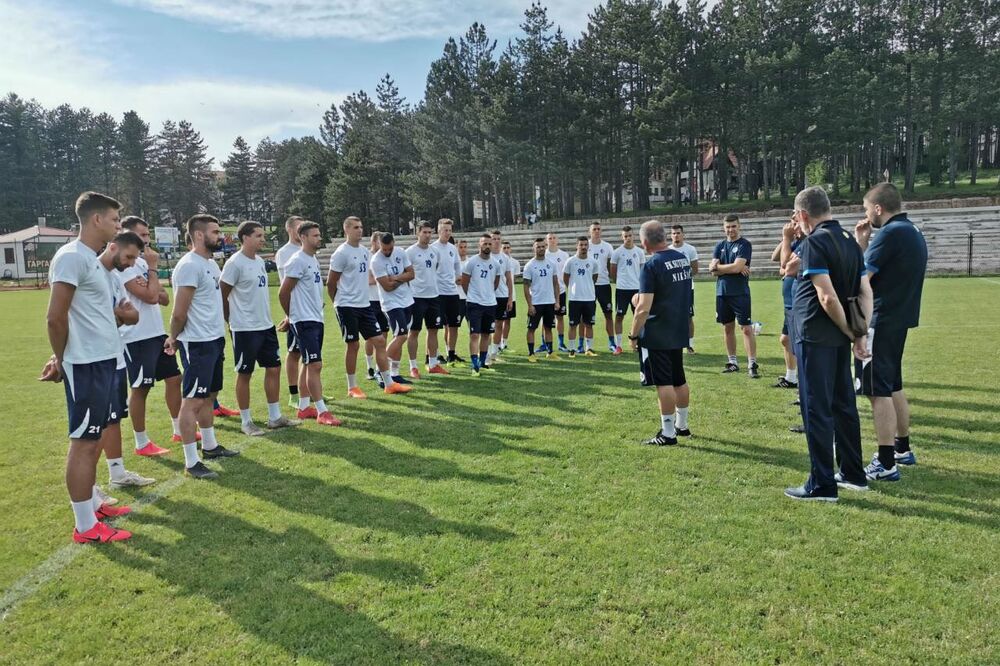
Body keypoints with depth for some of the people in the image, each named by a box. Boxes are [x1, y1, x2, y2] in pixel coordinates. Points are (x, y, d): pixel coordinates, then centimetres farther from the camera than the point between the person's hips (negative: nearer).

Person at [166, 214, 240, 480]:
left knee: (209, 396, 19)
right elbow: (179, 313, -16)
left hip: (215, 340, 9)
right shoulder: (189, 266, -17)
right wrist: (174, 338, -1)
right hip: (197, 344, -9)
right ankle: (191, 463, 2)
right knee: (192, 401, -4)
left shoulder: (211, 263, 13)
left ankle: (210, 446, 32)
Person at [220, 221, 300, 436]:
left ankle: (275, 417, 21)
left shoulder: (260, 261, 11)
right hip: (245, 329, -8)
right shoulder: (235, 263, -14)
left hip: (266, 326, 8)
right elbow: (221, 295, -12)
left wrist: (265, 317, 15)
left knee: (274, 368, 10)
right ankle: (246, 421, 15)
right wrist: (232, 320, -3)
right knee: (244, 374, 3)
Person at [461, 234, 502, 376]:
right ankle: (475, 365, -8)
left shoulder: (496, 264, 4)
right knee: (474, 334, -9)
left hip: (490, 303, 5)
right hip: (474, 304, -5)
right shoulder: (471, 262, -8)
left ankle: (482, 363, 24)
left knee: (486, 334, 12)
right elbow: (464, 283, 0)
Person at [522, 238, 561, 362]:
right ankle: (531, 354, 8)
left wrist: (557, 300, 4)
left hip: (550, 302, 4)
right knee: (532, 328, 1)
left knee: (548, 327, 12)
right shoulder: (529, 266, -6)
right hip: (535, 303, -4)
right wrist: (529, 305, -13)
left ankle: (550, 352, 19)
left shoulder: (551, 264, 7)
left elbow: (555, 283, 11)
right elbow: (526, 287, -7)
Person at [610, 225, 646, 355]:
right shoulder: (617, 252, -3)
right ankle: (618, 345, 6)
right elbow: (613, 271, 5)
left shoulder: (640, 252, 4)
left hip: (637, 288, 2)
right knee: (619, 316, 0)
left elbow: (643, 270, 12)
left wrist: (641, 283, 10)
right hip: (621, 288, -2)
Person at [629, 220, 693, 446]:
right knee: (679, 380, 18)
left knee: (664, 383, -1)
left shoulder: (651, 266, -19)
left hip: (656, 335, -8)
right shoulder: (683, 258, 6)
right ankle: (682, 425, 30)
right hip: (679, 331, 8)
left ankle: (668, 434, 6)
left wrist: (633, 335, -11)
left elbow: (644, 308, -21)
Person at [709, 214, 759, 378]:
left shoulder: (745, 245, -5)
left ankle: (752, 364, -5)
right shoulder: (720, 245, 11)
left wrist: (718, 266, -4)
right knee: (727, 327, 12)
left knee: (747, 328, -7)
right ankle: (732, 362, 21)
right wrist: (732, 268, -12)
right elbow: (713, 269, 0)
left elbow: (737, 267, -17)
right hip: (722, 293, 6)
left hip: (740, 293, -6)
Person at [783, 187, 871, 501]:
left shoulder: (814, 242, -15)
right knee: (843, 405, 17)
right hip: (839, 339, 8)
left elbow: (828, 298, -21)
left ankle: (822, 484, 6)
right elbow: (865, 292, 9)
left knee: (816, 409, -1)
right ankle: (853, 474, 27)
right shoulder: (849, 240, 11)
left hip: (815, 337, -8)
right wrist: (859, 333, 4)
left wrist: (850, 332, -9)